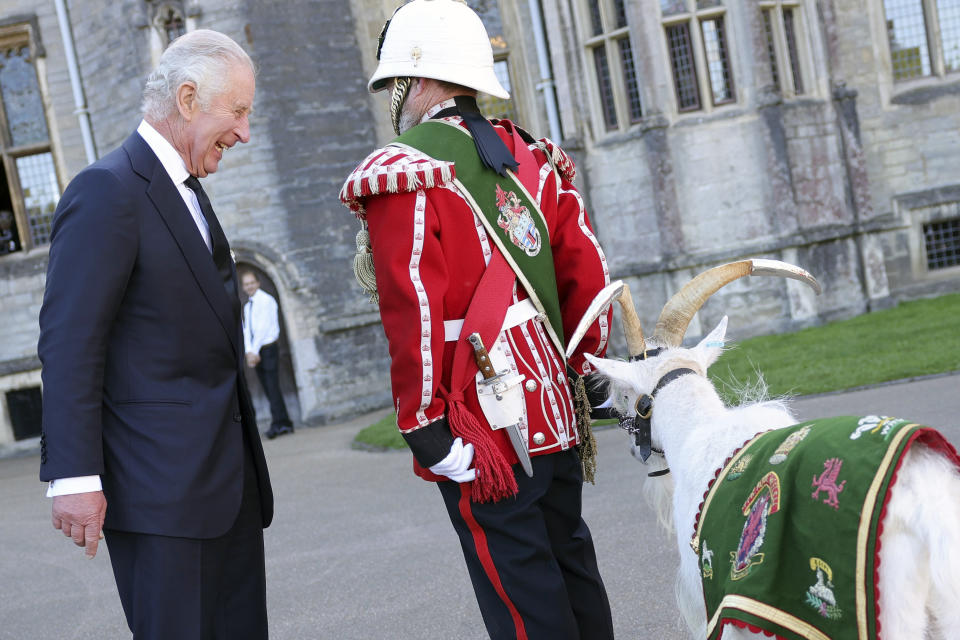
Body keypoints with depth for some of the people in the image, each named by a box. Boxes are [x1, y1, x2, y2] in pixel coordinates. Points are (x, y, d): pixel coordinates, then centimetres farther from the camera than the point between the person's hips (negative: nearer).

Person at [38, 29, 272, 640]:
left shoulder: (186, 190, 17)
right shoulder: (107, 191, -12)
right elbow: (69, 343, -17)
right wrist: (74, 476, -21)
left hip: (230, 476, 9)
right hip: (159, 485, -9)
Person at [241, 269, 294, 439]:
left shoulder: (266, 300, -5)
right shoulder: (247, 307, 17)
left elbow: (263, 327, -12)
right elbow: (246, 330, 9)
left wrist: (255, 351, -13)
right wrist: (249, 352, -6)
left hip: (268, 349, -7)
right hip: (255, 352, 7)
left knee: (272, 387, -12)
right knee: (269, 390, 4)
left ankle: (278, 424, -14)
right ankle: (284, 423, 7)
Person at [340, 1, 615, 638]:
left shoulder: (401, 173, -11)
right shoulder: (534, 160, 9)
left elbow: (415, 315, -17)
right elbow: (589, 274, 9)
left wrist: (424, 427, -12)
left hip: (484, 432, -7)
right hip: (558, 417, 7)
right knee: (570, 563, 18)